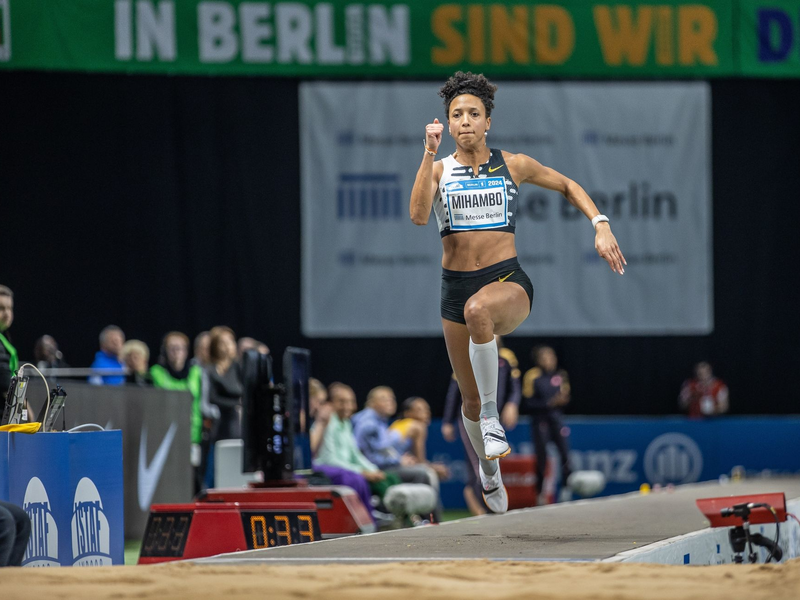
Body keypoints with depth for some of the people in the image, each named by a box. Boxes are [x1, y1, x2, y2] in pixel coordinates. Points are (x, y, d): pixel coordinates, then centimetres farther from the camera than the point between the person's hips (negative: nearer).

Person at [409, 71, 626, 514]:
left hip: (508, 281, -3)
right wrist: (430, 154, -20)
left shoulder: (512, 165, 3)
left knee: (478, 308, -41)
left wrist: (601, 226, 3)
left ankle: (491, 412, -28)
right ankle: (489, 471, 41)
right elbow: (418, 215, -16)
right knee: (469, 399, 11)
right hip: (455, 286, 3)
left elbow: (567, 186, 17)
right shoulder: (439, 169, 3)